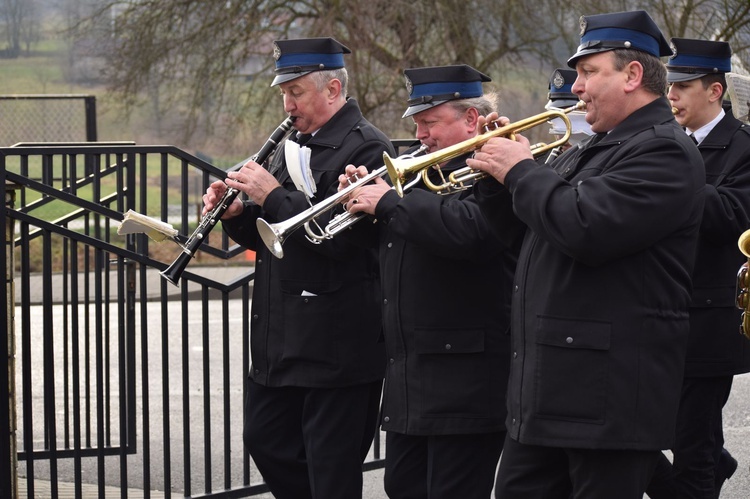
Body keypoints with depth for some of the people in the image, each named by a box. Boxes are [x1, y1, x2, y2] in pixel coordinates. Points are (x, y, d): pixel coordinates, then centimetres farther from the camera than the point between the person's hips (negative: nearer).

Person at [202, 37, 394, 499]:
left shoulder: (366, 148, -13)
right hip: (282, 337, 9)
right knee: (265, 439, 14)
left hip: (336, 345, -9)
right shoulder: (295, 145, 15)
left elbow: (342, 238, -24)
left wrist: (272, 195, -21)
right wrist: (236, 214, -1)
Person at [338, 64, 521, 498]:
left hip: (467, 377, -10)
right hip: (410, 375, 10)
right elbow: (384, 239, 24)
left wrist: (389, 202, -21)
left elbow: (467, 230, -32)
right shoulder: (423, 169, 18)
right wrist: (362, 198, 3)